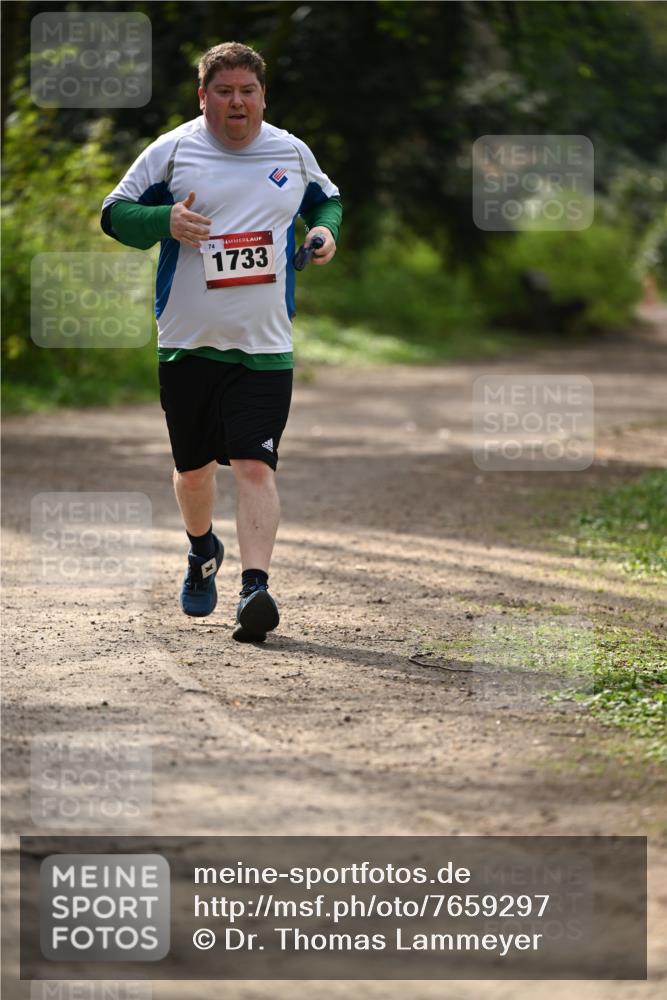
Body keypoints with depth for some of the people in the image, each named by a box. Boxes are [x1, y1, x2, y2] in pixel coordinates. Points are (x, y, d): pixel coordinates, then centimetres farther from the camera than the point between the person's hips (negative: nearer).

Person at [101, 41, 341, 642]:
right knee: (193, 467, 14)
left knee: (255, 465, -15)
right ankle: (202, 549, 43)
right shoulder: (172, 151, 0)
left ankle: (255, 586, -22)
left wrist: (326, 231, 3)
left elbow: (327, 200, 26)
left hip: (264, 346, 0)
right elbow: (115, 214, 2)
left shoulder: (293, 154, 7)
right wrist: (165, 221, -18)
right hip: (187, 343, 1)